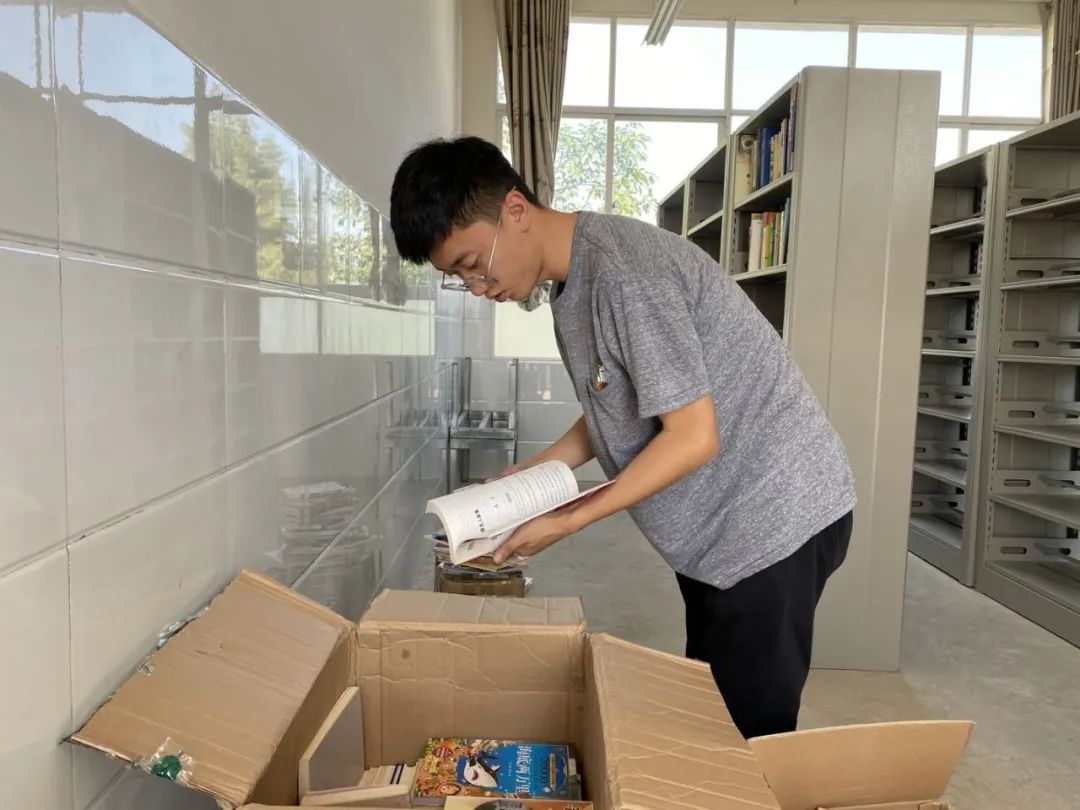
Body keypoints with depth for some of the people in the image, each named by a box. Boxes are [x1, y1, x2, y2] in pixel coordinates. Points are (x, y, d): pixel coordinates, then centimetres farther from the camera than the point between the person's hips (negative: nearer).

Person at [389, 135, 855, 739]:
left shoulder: (623, 269, -25)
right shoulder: (573, 282, 6)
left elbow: (694, 436, -25)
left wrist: (568, 522, -19)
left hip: (776, 516, -9)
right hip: (717, 522, 9)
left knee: (748, 734, 2)